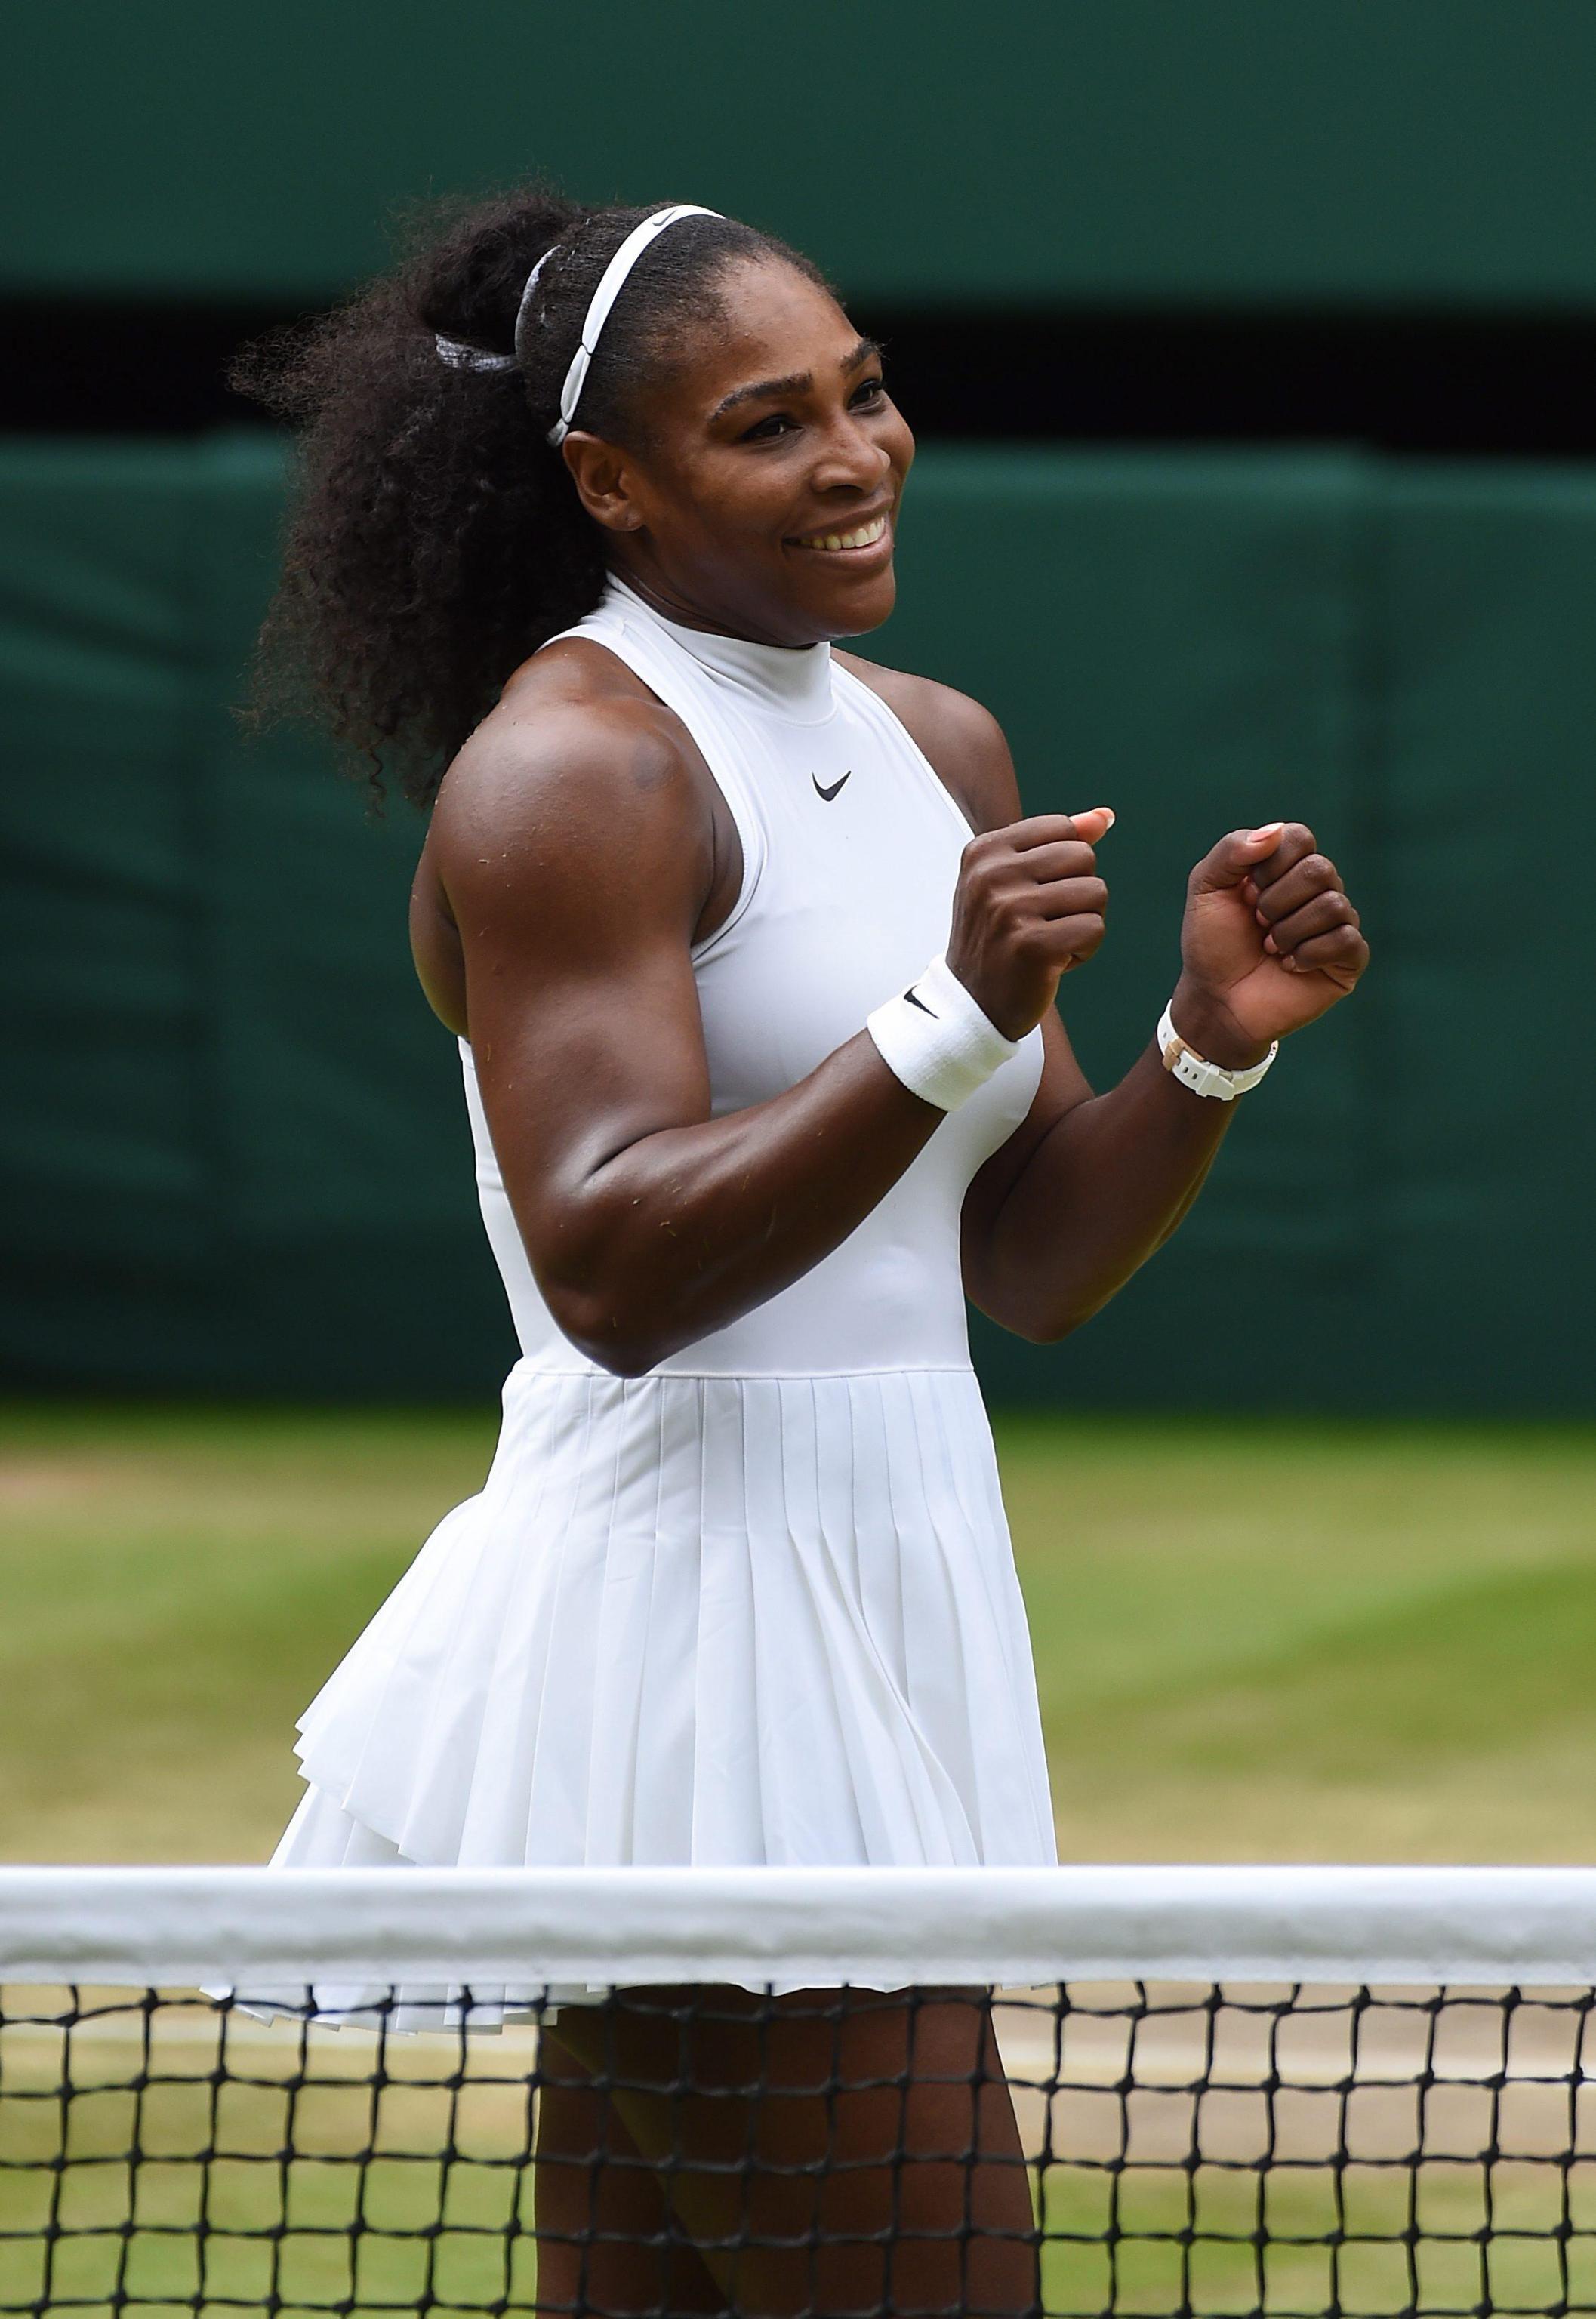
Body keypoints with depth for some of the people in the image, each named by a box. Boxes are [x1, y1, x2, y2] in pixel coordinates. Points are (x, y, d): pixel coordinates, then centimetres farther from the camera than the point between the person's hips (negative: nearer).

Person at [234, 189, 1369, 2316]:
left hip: (879, 1624, 8)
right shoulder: (567, 769, -11)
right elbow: (615, 1272, -21)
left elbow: (1031, 1265, 16)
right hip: (689, 1641, -8)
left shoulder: (945, 751, 14)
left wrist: (1215, 1041, -1)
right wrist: (954, 1020, -29)